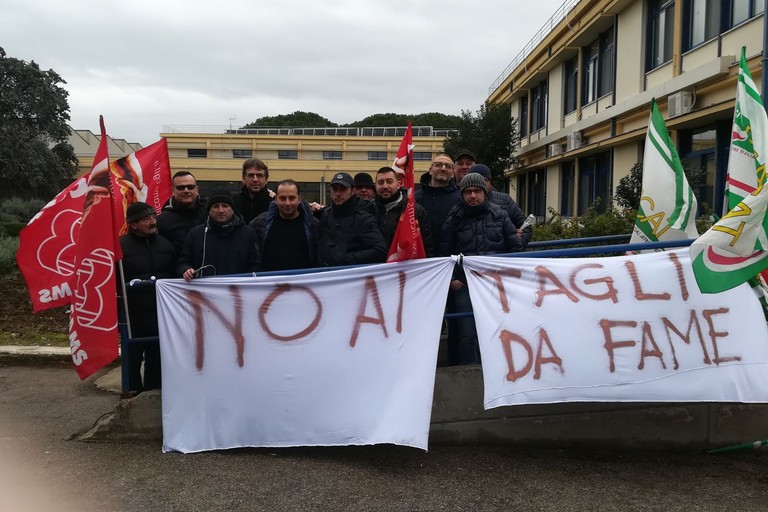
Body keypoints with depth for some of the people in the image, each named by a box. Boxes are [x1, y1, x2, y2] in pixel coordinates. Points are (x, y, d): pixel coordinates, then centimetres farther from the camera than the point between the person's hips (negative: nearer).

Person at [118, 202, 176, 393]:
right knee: (132, 361, 8)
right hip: (133, 317, -4)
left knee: (156, 362, 13)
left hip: (161, 316, 4)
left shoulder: (166, 244, 10)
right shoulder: (121, 246, -6)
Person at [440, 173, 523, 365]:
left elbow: (515, 247, 9)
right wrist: (451, 279, -1)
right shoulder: (454, 218, 5)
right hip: (463, 285, -1)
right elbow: (444, 252, 6)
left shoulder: (499, 214, 7)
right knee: (467, 334, 2)